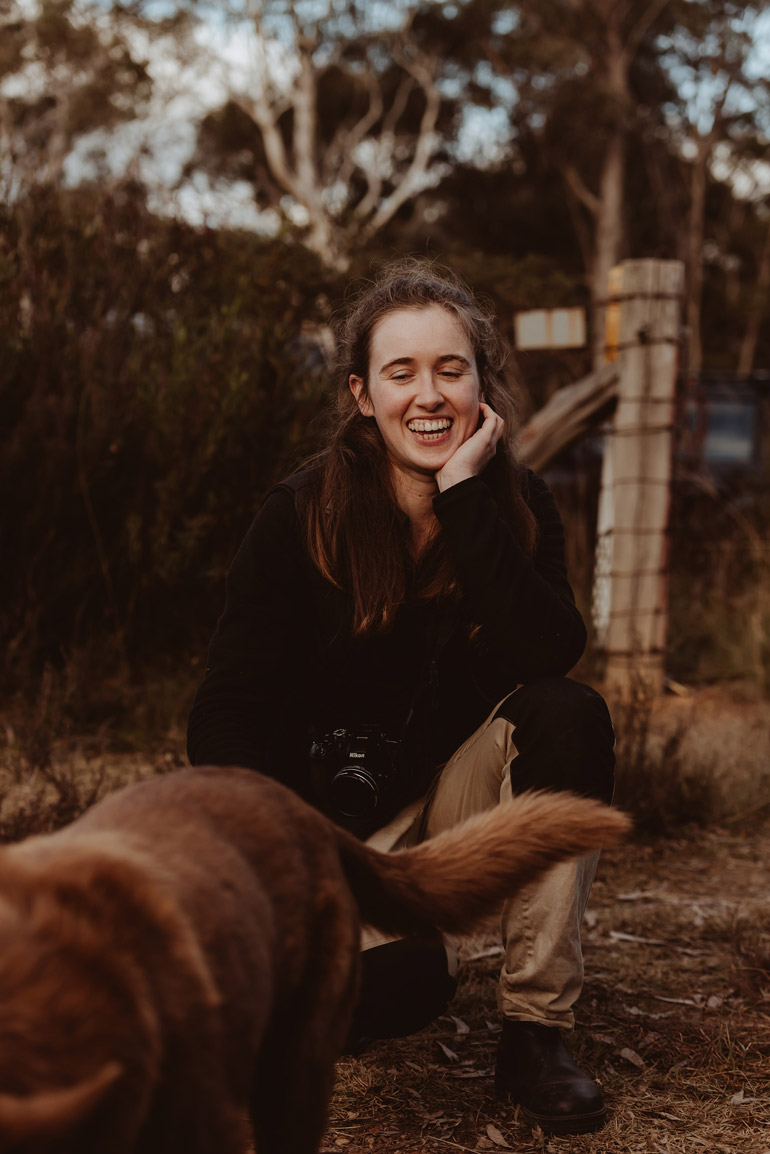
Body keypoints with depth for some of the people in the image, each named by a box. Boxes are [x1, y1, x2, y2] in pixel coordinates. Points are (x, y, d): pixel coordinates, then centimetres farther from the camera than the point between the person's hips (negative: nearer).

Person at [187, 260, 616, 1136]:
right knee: (396, 992, -28)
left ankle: (535, 1033, -17)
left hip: (463, 795, 3)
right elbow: (227, 712, -13)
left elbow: (553, 654, -25)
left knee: (569, 717, -28)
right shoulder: (300, 517, -13)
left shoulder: (518, 505, -7)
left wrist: (466, 495, -28)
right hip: (335, 816, -2)